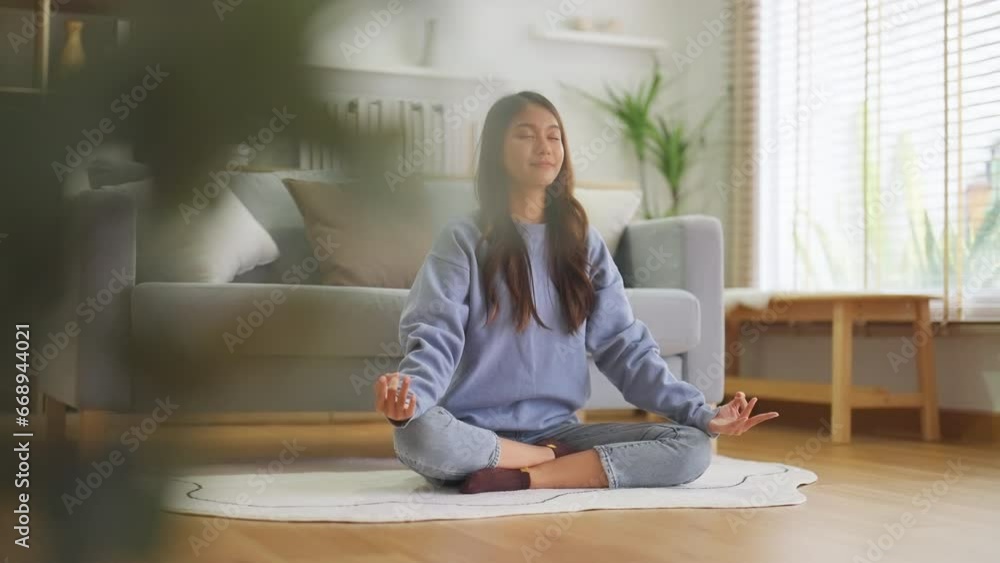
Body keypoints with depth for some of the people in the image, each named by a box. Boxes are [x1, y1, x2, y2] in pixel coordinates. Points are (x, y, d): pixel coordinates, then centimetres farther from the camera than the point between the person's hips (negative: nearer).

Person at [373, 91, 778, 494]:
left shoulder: (583, 242, 10)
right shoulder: (464, 239, 0)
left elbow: (624, 344, 7)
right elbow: (435, 335, -11)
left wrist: (700, 414, -5)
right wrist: (409, 393, -34)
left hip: (557, 429, 3)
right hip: (476, 432, -3)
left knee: (693, 446, -17)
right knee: (418, 436, -38)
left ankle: (526, 478, -21)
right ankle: (561, 463, -14)